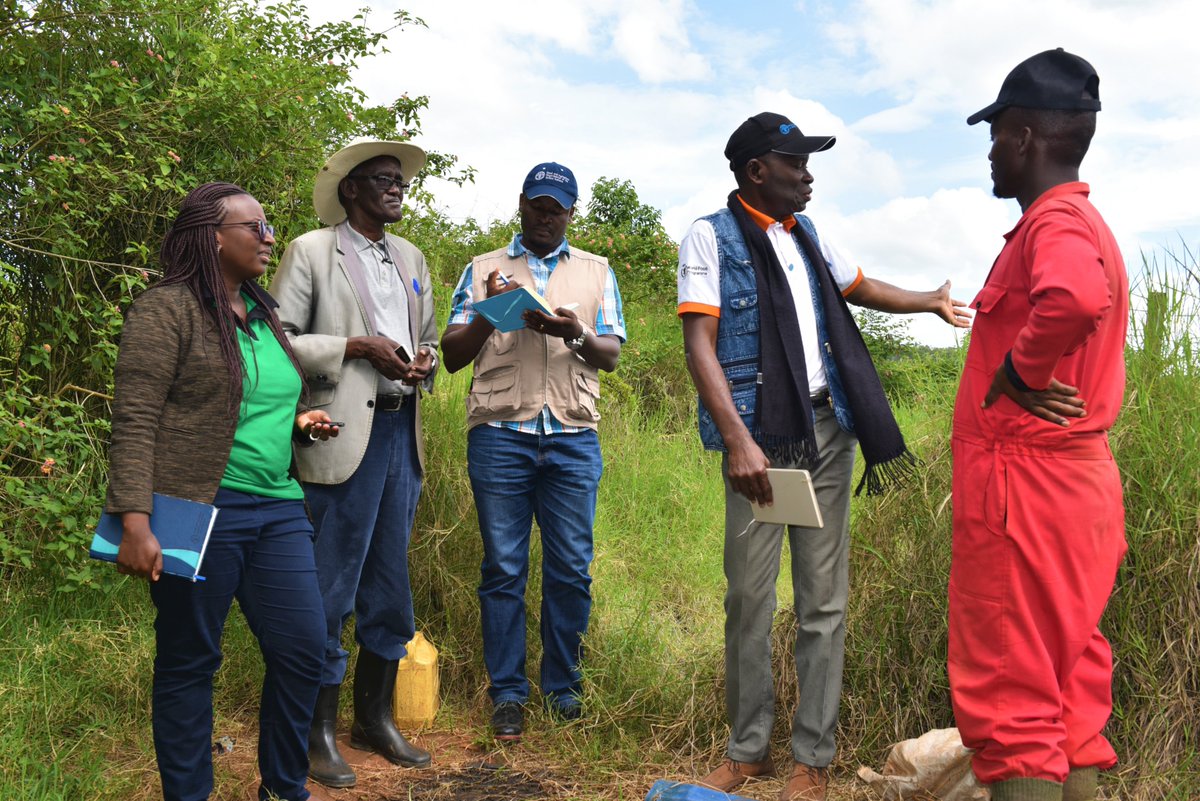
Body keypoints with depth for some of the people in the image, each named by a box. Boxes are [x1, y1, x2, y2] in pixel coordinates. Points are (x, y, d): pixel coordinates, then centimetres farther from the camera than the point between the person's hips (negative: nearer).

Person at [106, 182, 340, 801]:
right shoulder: (167, 309, -6)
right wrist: (135, 522, -20)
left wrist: (298, 422, 10)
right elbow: (134, 423, -12)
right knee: (188, 663, 6)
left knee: (302, 650, 7)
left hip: (278, 511, 7)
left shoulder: (263, 315, 17)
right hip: (198, 511, -7)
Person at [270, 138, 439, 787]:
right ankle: (319, 731, 15)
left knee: (389, 584, 13)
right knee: (330, 589, -1)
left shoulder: (411, 259, 19)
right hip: (343, 436, -6)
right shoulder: (311, 251, 0)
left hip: (402, 433, 7)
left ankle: (376, 716, 28)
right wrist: (357, 348, -14)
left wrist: (422, 360, 2)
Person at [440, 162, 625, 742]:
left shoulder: (596, 271, 17)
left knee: (571, 569, 2)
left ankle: (562, 688, 17)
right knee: (503, 568, 2)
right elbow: (452, 355, 9)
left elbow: (611, 355, 7)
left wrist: (575, 333, -13)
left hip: (573, 438, 1)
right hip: (499, 434, 0)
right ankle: (507, 693, 13)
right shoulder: (483, 269, 15)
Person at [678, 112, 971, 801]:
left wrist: (931, 300, 28)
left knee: (824, 600, 5)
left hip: (826, 431, 5)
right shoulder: (711, 237, -2)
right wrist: (738, 440, -21)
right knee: (749, 598, 2)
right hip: (759, 437, -5)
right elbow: (700, 345, -11)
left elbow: (860, 287, 36)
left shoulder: (807, 235, 16)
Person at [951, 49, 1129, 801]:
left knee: (1012, 697, -3)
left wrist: (1013, 375, -21)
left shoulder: (1056, 224, -14)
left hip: (1026, 486, -10)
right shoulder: (1083, 222, 19)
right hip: (1072, 479, 10)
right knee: (1068, 694, 15)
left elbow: (1074, 300, -37)